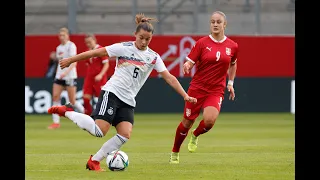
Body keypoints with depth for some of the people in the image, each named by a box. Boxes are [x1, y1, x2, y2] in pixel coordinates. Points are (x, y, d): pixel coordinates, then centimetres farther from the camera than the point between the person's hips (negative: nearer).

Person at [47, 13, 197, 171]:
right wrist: (71, 60, 1)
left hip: (128, 101, 5)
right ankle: (67, 112, 0)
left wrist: (185, 96, -4)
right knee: (99, 131, -20)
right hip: (112, 92, -5)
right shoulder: (124, 48, -4)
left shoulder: (153, 57, 7)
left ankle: (94, 161, -2)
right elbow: (96, 52, -1)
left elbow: (169, 78, 5)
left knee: (125, 135, -15)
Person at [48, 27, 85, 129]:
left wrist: (66, 72, -28)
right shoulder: (59, 48, 14)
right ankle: (56, 122, -6)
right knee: (55, 97, -7)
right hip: (59, 75, 7)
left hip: (70, 76, -7)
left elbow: (74, 62, -17)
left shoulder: (71, 46, -8)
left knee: (72, 101, -5)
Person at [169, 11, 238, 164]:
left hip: (216, 91, 1)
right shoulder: (202, 43, -4)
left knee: (209, 120, -24)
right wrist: (186, 66, -29)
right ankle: (174, 153, 27)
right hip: (197, 88, -1)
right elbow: (189, 62, -6)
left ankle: (195, 136, 11)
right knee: (187, 122, 4)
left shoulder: (232, 46, 3)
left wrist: (230, 83, 16)